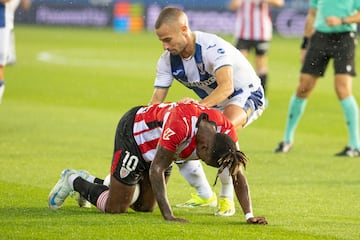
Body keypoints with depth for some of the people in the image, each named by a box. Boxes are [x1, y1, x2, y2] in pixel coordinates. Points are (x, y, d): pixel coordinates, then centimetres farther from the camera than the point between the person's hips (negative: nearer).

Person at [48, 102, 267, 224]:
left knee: (145, 207, 13)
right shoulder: (181, 125, -44)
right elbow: (157, 170, -37)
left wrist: (249, 215, -29)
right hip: (133, 132, -7)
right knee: (115, 208, -4)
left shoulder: (226, 131, -26)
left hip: (156, 145, 7)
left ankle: (89, 181, 34)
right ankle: (74, 181, 22)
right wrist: (168, 216, -41)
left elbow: (238, 175, -18)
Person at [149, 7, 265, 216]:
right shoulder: (167, 60, -12)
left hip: (246, 95, -8)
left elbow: (226, 87, -46)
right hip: (210, 102, 8)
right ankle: (204, 195, 10)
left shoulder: (213, 47, -33)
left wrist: (201, 105, -61)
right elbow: (156, 101, -10)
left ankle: (227, 197, -23)